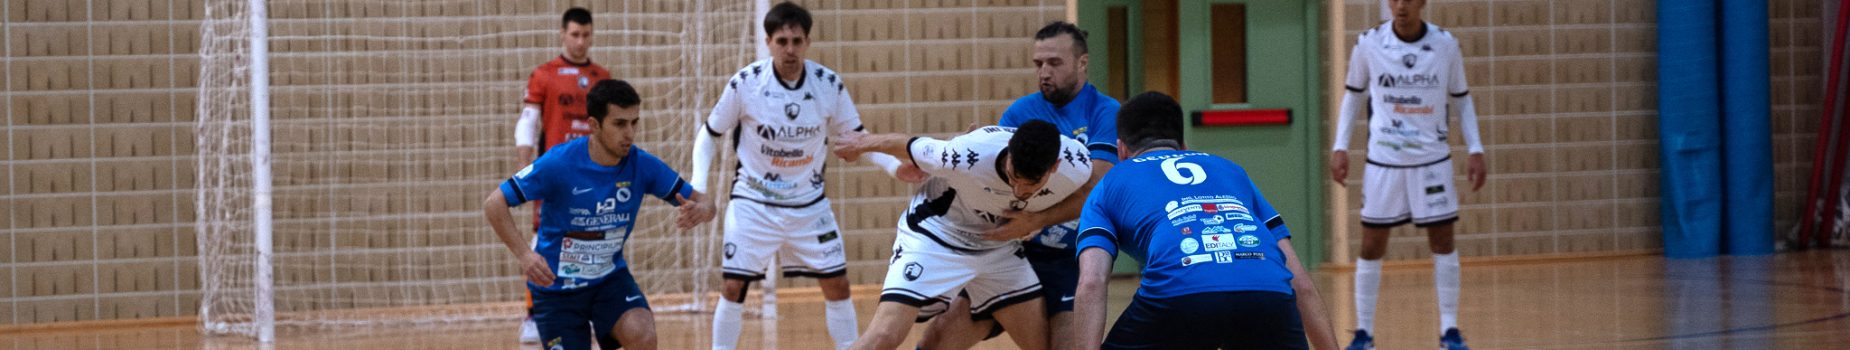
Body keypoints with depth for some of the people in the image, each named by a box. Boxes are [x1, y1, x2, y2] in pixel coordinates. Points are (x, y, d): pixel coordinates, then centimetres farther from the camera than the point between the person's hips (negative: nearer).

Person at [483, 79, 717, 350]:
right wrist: (523, 254, -36)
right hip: (557, 286, -2)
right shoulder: (559, 163, -22)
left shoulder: (641, 165, -12)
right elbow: (494, 204, -21)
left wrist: (700, 211, -32)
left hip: (610, 278, 2)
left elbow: (702, 203, -5)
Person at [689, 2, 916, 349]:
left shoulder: (830, 84, -11)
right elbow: (709, 134, -3)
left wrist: (894, 165, -13)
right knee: (732, 287, -9)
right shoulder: (745, 83, -16)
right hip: (753, 202, -2)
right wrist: (698, 184, -16)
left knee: (837, 284, 2)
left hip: (809, 203, 2)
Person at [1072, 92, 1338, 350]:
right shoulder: (1230, 170, 37)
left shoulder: (1111, 185, 30)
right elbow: (1301, 284, 30)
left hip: (1179, 292, -2)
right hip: (1269, 296, 2)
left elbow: (1091, 284, 9)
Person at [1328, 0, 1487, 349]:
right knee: (1371, 245, 0)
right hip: (1383, 160, 0)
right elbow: (1354, 94, 8)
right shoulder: (1369, 44, -5)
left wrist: (1475, 149, -1)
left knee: (1442, 241, 1)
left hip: (1432, 159, 0)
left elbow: (1461, 98, 7)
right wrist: (1340, 146, -1)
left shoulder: (1445, 45, -4)